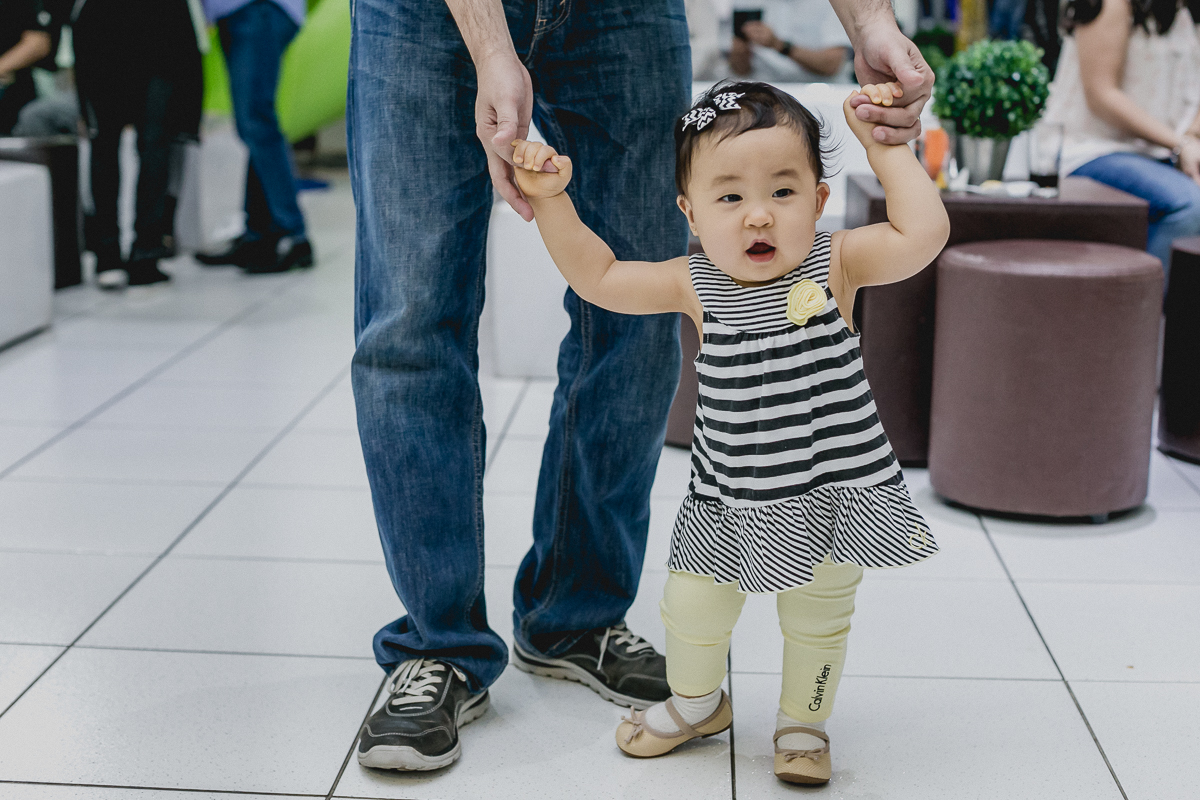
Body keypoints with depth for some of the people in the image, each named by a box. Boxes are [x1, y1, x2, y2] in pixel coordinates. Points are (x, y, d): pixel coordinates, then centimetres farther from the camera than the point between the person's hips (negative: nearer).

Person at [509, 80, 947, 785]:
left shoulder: (835, 263, -15)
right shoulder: (697, 284, -9)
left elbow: (924, 232, -29)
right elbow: (598, 277, 0)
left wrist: (885, 146, -24)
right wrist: (550, 199, -10)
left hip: (832, 486, -2)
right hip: (729, 499, 2)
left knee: (817, 620, 14)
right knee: (692, 608, 10)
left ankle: (804, 721, 40)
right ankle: (697, 702, 40)